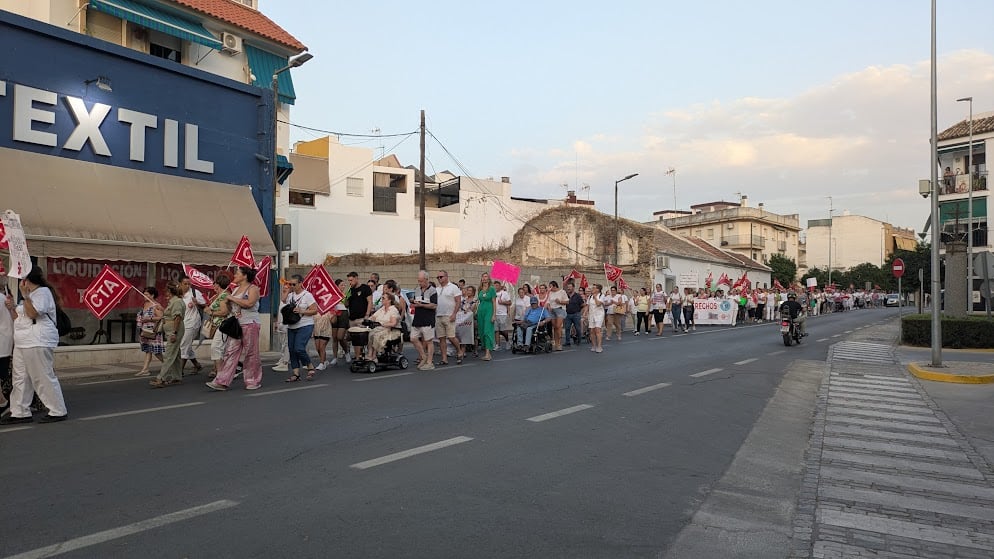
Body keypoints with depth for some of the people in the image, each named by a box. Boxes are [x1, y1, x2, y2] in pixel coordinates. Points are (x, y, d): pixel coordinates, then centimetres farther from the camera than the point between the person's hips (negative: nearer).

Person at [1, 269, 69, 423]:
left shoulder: (43, 292, -6)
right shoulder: (29, 296, 23)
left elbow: (33, 313, -19)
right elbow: (18, 320, 24)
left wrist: (24, 295, -15)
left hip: (38, 344, -10)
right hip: (21, 344, 10)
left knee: (44, 379, -7)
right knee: (20, 379, 9)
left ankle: (58, 412, -2)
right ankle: (20, 413, 15)